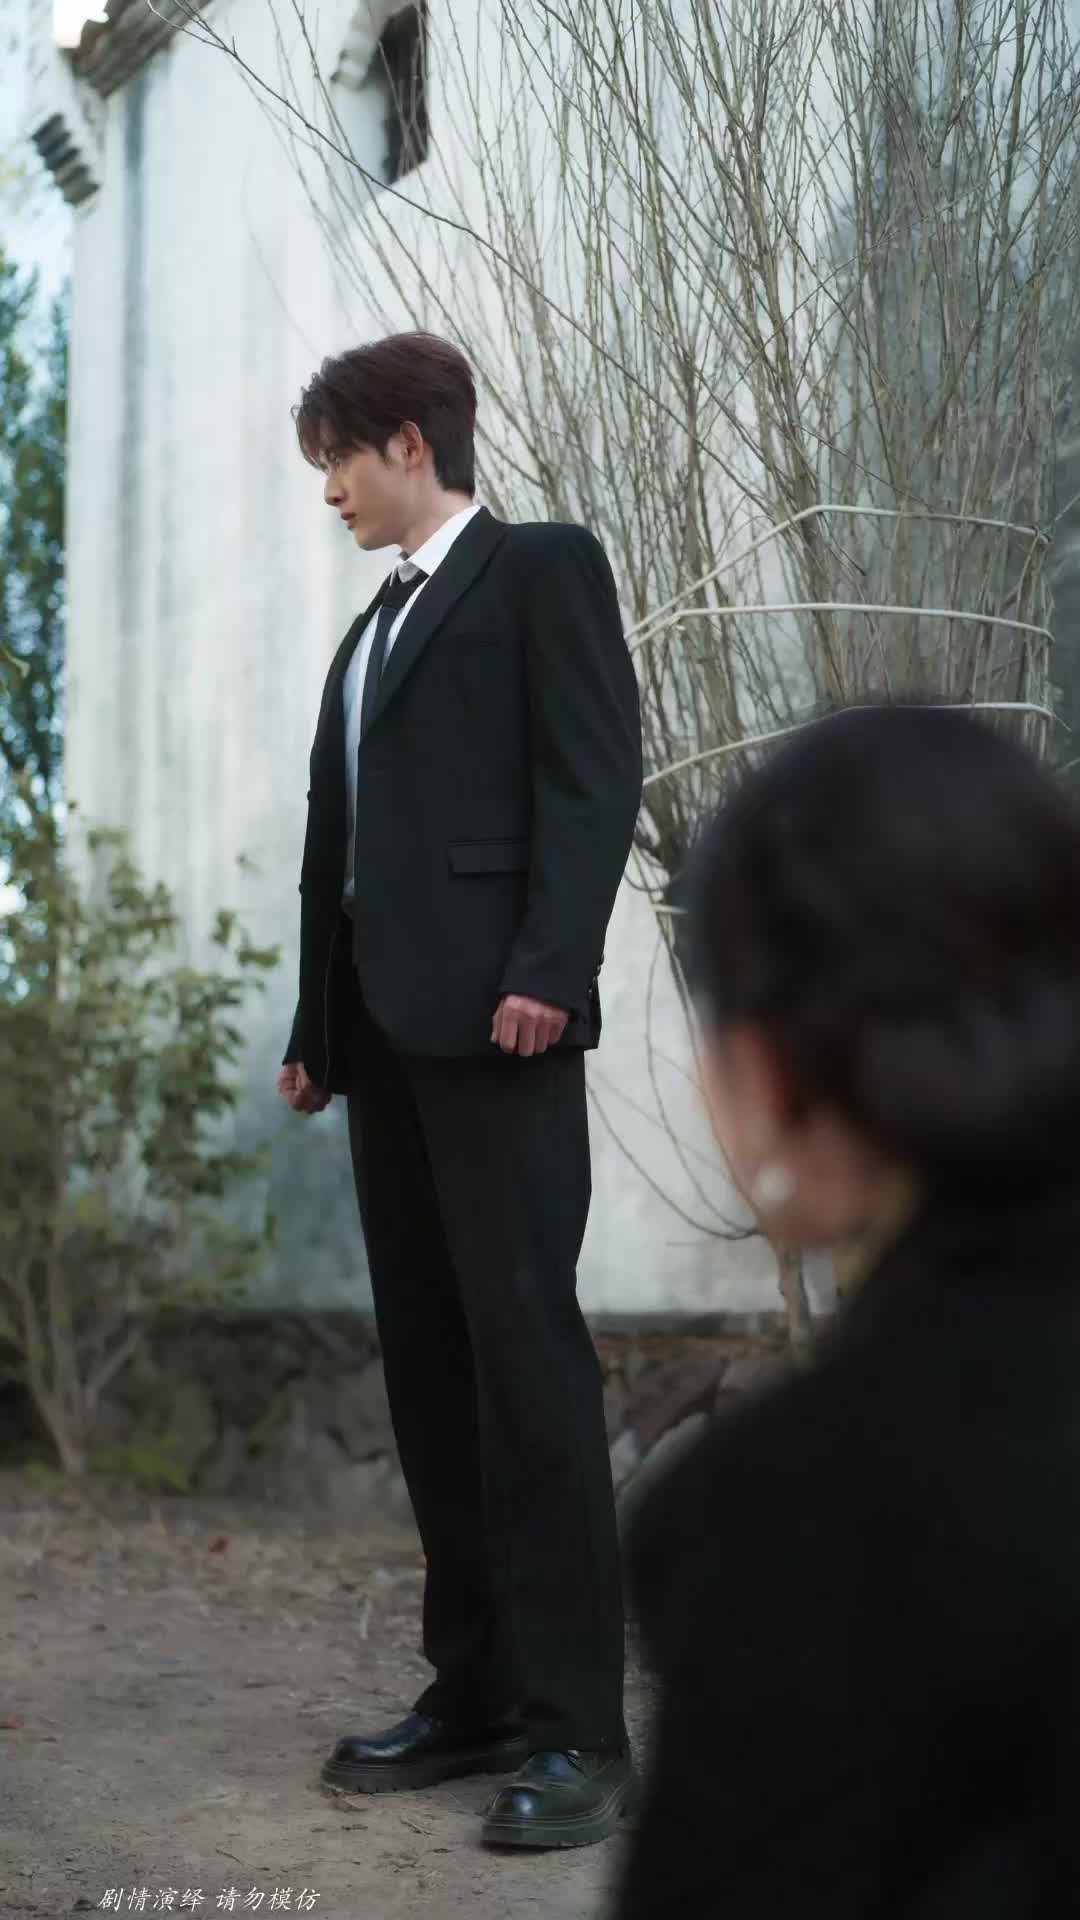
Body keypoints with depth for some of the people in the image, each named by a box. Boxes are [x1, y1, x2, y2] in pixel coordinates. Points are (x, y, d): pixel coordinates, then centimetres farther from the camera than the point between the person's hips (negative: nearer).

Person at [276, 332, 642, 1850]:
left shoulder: (545, 570, 1)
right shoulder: (376, 624, 24)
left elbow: (595, 781, -10)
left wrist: (546, 972, -20)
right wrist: (318, 1025, 16)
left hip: (496, 1021, -8)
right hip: (385, 1032, 8)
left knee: (526, 1350, -10)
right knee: (427, 1364, 7)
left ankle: (580, 1728, -7)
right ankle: (476, 1688, 14)